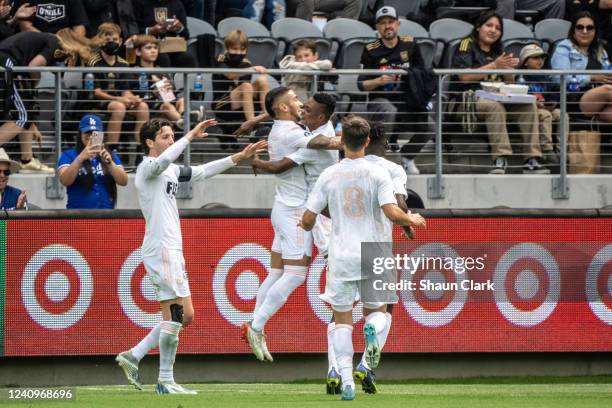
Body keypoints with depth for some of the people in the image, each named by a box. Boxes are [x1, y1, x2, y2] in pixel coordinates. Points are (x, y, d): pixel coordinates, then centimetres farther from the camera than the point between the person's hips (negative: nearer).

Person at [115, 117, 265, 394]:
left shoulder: (170, 171, 21)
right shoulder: (147, 167, -8)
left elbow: (203, 172, 27)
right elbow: (163, 161, -31)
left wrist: (240, 157, 22)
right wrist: (190, 137, -30)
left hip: (173, 251, 10)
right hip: (160, 249, -10)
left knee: (185, 316, 9)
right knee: (174, 313, -10)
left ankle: (133, 356, 12)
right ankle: (165, 381, -6)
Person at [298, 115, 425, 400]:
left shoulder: (329, 176, 0)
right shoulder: (377, 174, -5)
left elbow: (308, 220, 1)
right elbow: (392, 213, -16)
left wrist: (304, 225, 25)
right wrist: (412, 220, 5)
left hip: (341, 258, 1)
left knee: (342, 320, 9)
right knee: (376, 309, 18)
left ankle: (346, 380, -4)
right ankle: (373, 330, -20)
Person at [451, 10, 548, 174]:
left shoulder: (497, 52, 23)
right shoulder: (467, 45, 4)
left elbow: (510, 83, 21)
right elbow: (464, 76, -11)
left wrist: (509, 69, -2)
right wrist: (494, 66, -13)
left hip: (496, 97, 6)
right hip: (467, 98, -6)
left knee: (529, 105, -17)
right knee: (495, 106, -38)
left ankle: (532, 160, -26)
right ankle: (500, 159, -43)